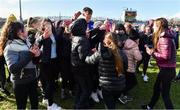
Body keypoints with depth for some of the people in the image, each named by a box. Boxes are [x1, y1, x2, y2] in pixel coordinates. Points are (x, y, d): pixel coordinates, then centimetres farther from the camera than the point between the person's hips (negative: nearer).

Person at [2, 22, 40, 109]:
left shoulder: (25, 42, 4)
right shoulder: (10, 47, -17)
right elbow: (13, 68, -28)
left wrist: (36, 54, -13)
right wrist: (29, 55, -28)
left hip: (32, 78, 7)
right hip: (21, 83, -6)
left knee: (35, 103, 20)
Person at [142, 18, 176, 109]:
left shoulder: (164, 38, -21)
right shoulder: (164, 37, 10)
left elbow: (165, 56, -26)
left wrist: (152, 53, -16)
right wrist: (153, 50, 1)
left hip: (167, 70, -10)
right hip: (166, 68, 10)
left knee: (165, 93, 2)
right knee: (156, 88, 23)